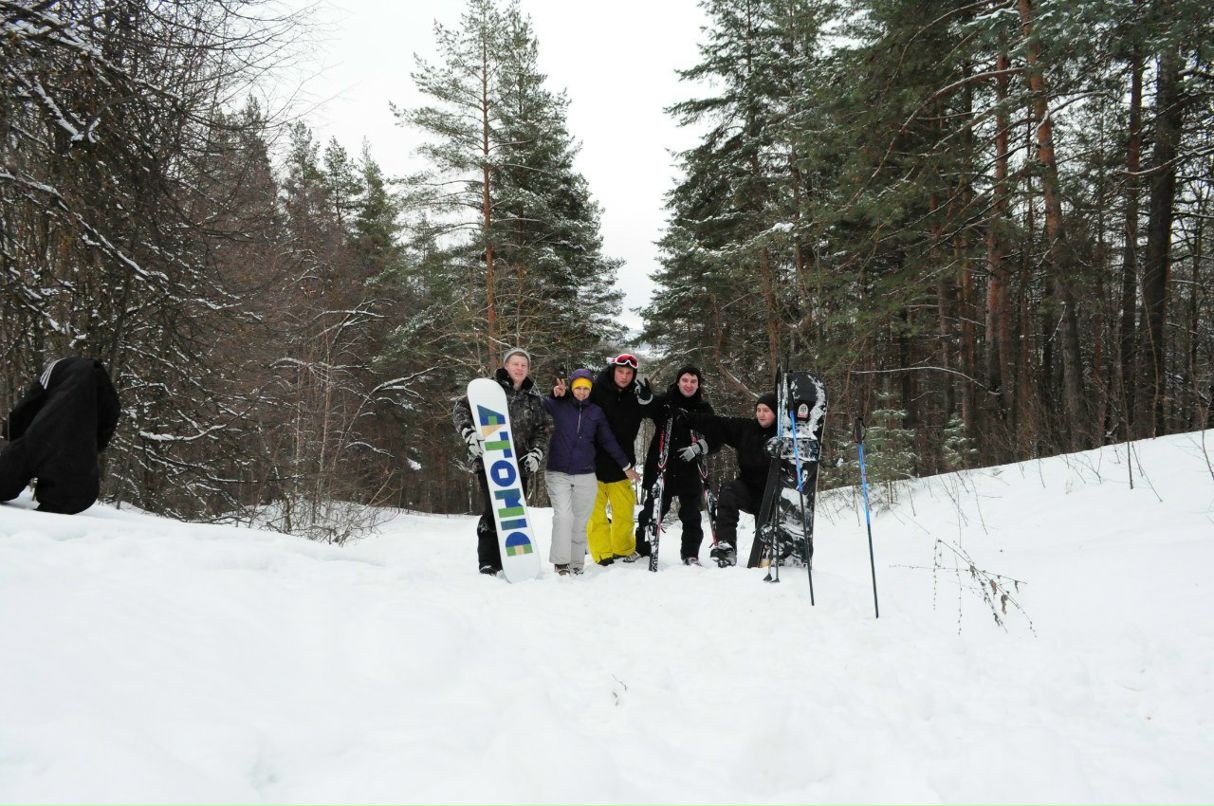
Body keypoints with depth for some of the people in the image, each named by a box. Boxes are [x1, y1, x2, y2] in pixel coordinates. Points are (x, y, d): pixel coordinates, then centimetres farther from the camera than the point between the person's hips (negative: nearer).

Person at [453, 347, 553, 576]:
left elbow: (543, 428, 15)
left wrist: (536, 453, 0)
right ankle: (488, 563, -5)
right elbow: (461, 409, 2)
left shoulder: (535, 398, 13)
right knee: (493, 510, -13)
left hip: (519, 464, 4)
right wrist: (469, 433, -14)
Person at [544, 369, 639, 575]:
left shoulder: (596, 412, 10)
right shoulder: (558, 406, 4)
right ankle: (561, 562, -10)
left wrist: (626, 465, 16)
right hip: (558, 473, -2)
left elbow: (608, 441, 15)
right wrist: (556, 394, -10)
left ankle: (576, 564, 13)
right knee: (563, 516, -16)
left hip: (585, 475, 2)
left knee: (580, 522, 4)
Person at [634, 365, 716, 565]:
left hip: (689, 468, 2)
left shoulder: (704, 409, 6)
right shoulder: (664, 402, 1)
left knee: (691, 513, 6)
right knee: (653, 509, 3)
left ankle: (691, 554, 19)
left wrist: (699, 447, -14)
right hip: (661, 466, -1)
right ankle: (641, 549, 18)